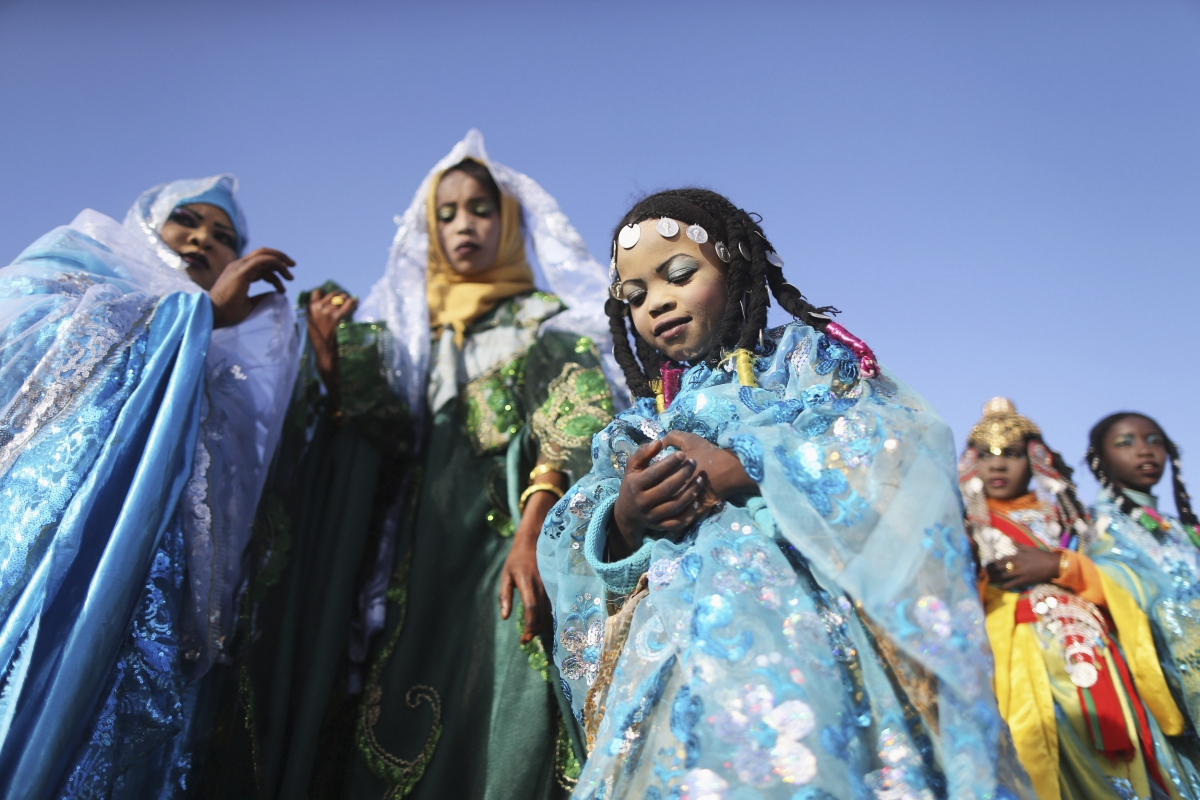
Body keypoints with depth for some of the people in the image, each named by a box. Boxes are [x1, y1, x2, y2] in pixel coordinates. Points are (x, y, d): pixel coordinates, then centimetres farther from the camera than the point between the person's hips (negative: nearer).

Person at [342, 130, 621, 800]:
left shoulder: (548, 321, 10)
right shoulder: (415, 333, 21)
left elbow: (573, 427, -5)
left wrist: (534, 530, -21)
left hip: (510, 544, -3)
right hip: (428, 565, 4)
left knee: (508, 731, -11)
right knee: (411, 735, 0)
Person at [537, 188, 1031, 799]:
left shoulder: (805, 354, 13)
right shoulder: (642, 422, 21)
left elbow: (894, 447, -5)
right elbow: (574, 557, 14)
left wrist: (741, 468, -11)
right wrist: (624, 519, -9)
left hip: (801, 631, -3)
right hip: (670, 660, 4)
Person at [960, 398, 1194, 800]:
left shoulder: (1060, 515, 18)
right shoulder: (970, 525, 10)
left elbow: (1111, 584, 10)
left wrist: (1060, 565, -6)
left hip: (1089, 648, 3)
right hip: (1025, 652, -3)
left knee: (1120, 749, -9)